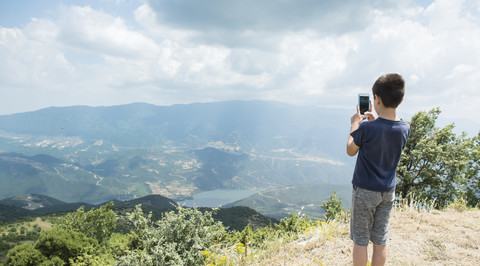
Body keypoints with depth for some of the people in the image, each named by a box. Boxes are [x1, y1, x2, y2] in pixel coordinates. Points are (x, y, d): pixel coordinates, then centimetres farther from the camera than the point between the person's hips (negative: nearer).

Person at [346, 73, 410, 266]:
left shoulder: (366, 128, -22)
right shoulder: (405, 129, -6)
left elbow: (350, 151, -5)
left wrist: (355, 125, 4)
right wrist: (374, 120, 14)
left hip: (364, 191, -5)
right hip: (388, 192, 5)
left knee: (360, 241, 7)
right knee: (380, 241, 15)